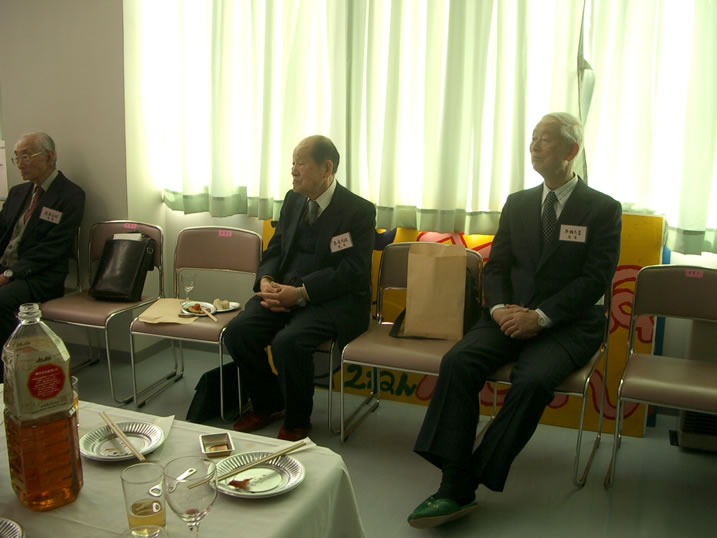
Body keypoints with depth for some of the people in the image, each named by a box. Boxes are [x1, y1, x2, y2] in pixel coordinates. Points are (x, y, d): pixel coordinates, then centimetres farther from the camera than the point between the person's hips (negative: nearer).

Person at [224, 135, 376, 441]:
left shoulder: (359, 211, -10)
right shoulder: (293, 200, 11)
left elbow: (352, 272, -17)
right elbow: (275, 249, 16)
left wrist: (301, 293, -25)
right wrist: (266, 281, -7)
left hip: (335, 300, -6)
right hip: (285, 291, 7)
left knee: (288, 342, -32)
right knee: (237, 331, -15)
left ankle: (297, 421, -4)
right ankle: (266, 405, 10)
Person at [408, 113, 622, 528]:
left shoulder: (603, 210, 1)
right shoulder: (517, 203, 14)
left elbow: (596, 279, -8)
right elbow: (495, 268, 12)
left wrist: (541, 317, -19)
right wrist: (499, 308, -9)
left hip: (568, 324, -4)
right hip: (511, 316, 4)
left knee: (531, 381, -33)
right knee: (458, 362, -25)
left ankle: (465, 486, -21)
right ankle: (454, 486, -24)